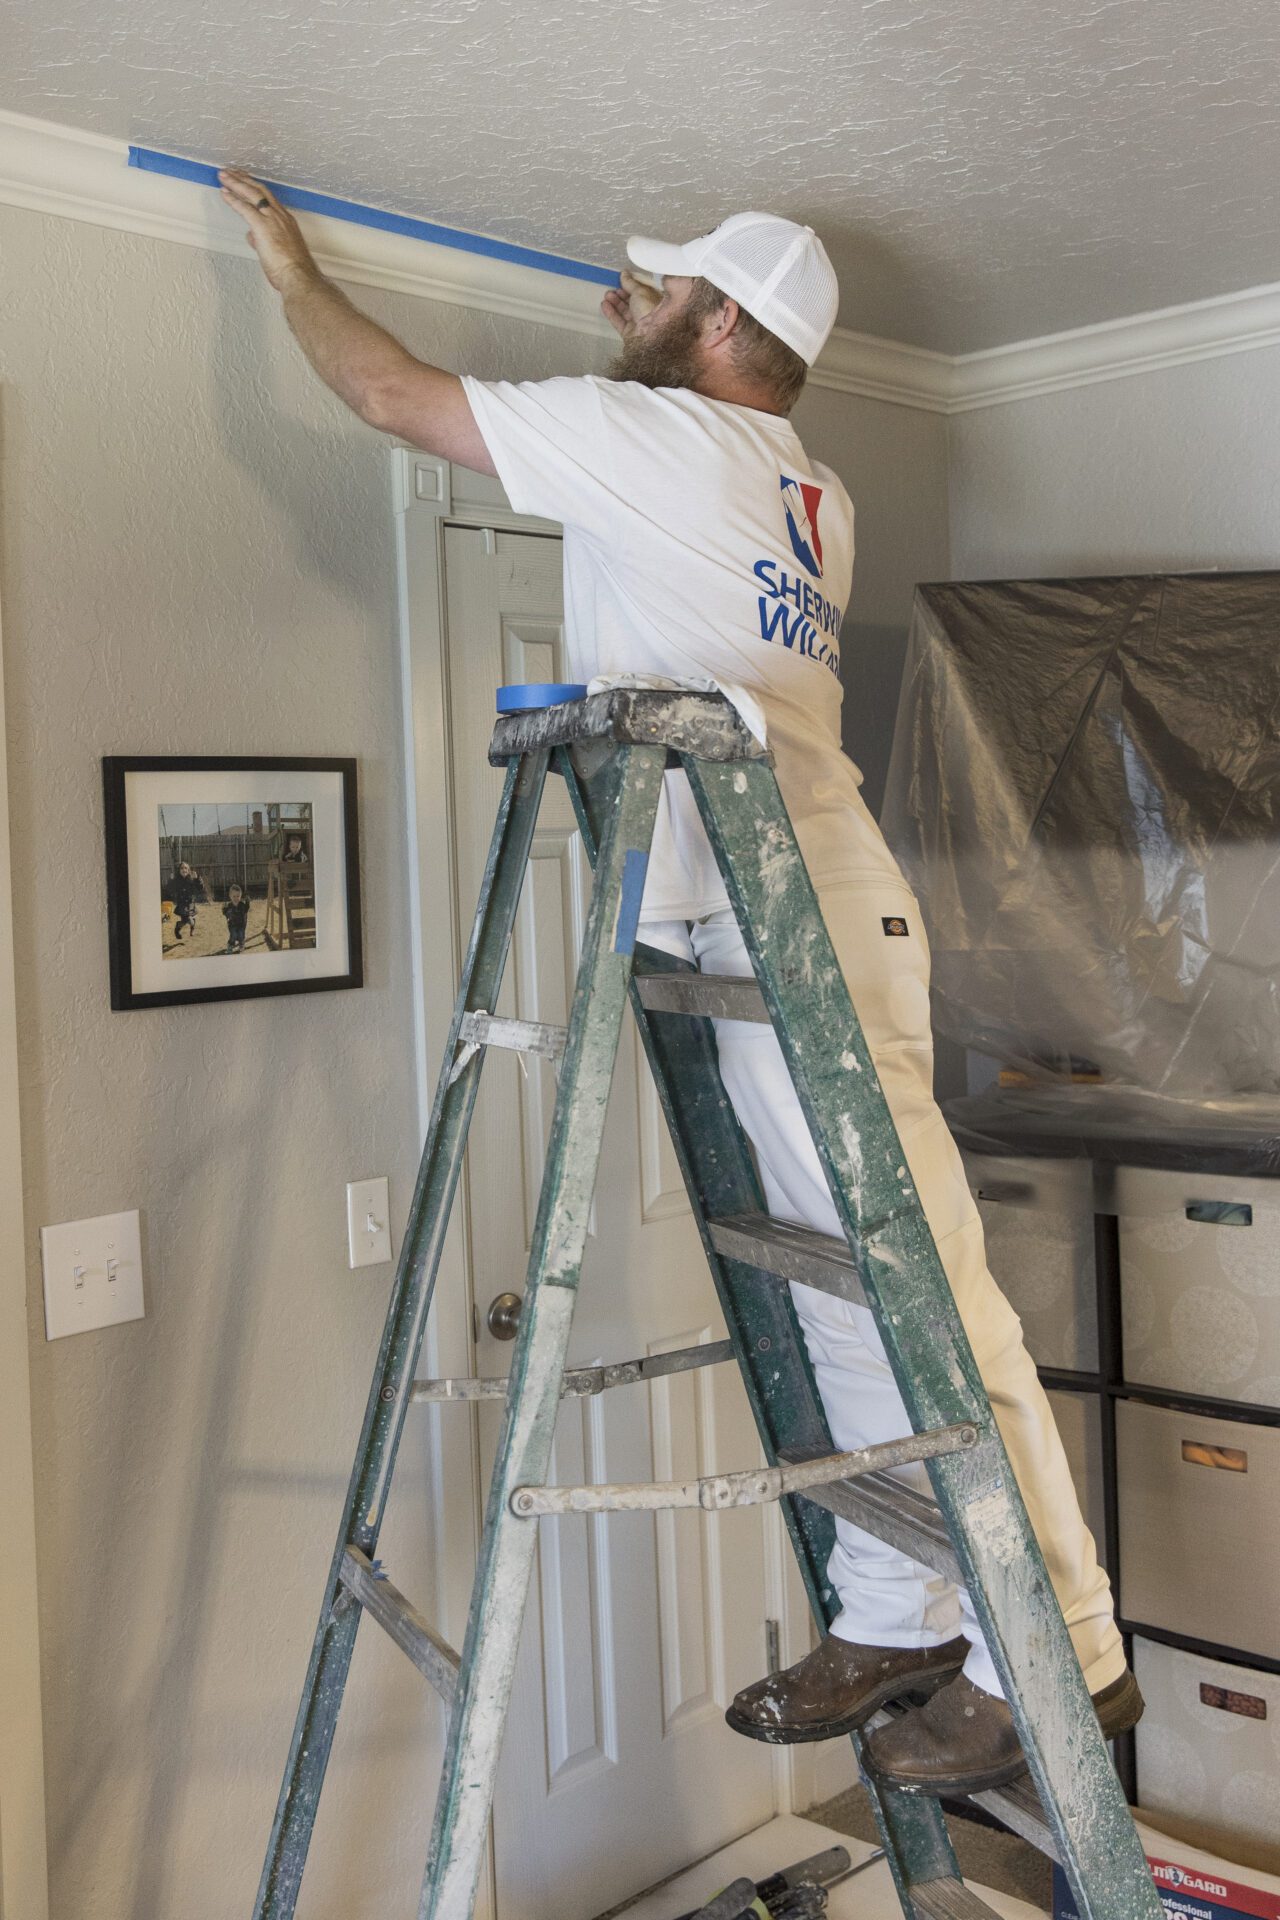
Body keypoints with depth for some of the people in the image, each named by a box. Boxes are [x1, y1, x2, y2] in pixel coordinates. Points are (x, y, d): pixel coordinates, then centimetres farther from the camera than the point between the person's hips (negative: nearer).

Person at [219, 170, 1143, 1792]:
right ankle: (895, 1621, 21)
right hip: (785, 924, 10)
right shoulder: (806, 494, 20)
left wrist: (289, 263, 23)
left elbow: (394, 394, 6)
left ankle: (1061, 1657, 2)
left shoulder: (647, 434, -3)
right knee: (846, 1288, 11)